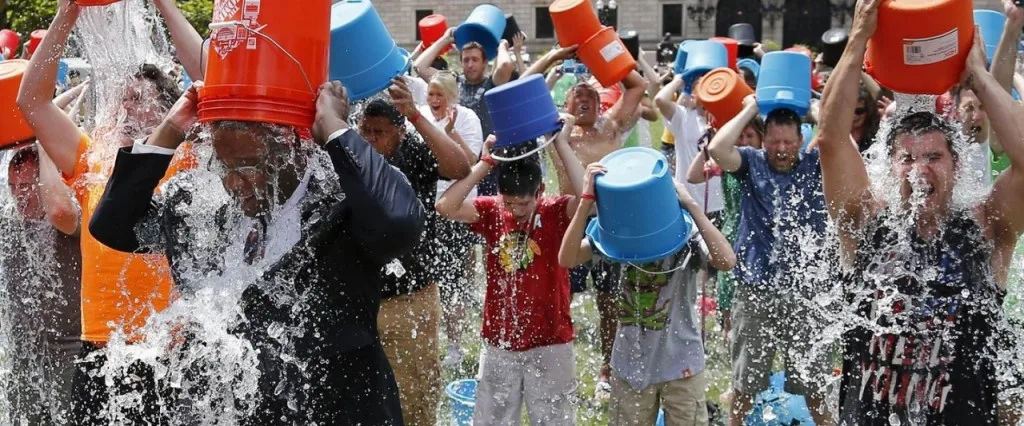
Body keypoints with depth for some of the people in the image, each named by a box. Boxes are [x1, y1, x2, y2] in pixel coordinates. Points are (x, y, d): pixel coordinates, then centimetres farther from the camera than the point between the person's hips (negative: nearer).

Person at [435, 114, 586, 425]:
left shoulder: (556, 213, -9)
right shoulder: (491, 212, -2)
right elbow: (446, 206, -17)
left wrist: (562, 144, -23)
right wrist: (486, 162, -17)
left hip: (549, 344, -2)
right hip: (499, 343, 3)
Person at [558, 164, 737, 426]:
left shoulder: (686, 233, -16)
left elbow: (727, 261, -34)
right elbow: (567, 259, -20)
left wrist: (691, 205, -32)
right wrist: (587, 199, -27)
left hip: (681, 364, -3)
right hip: (631, 365, 3)